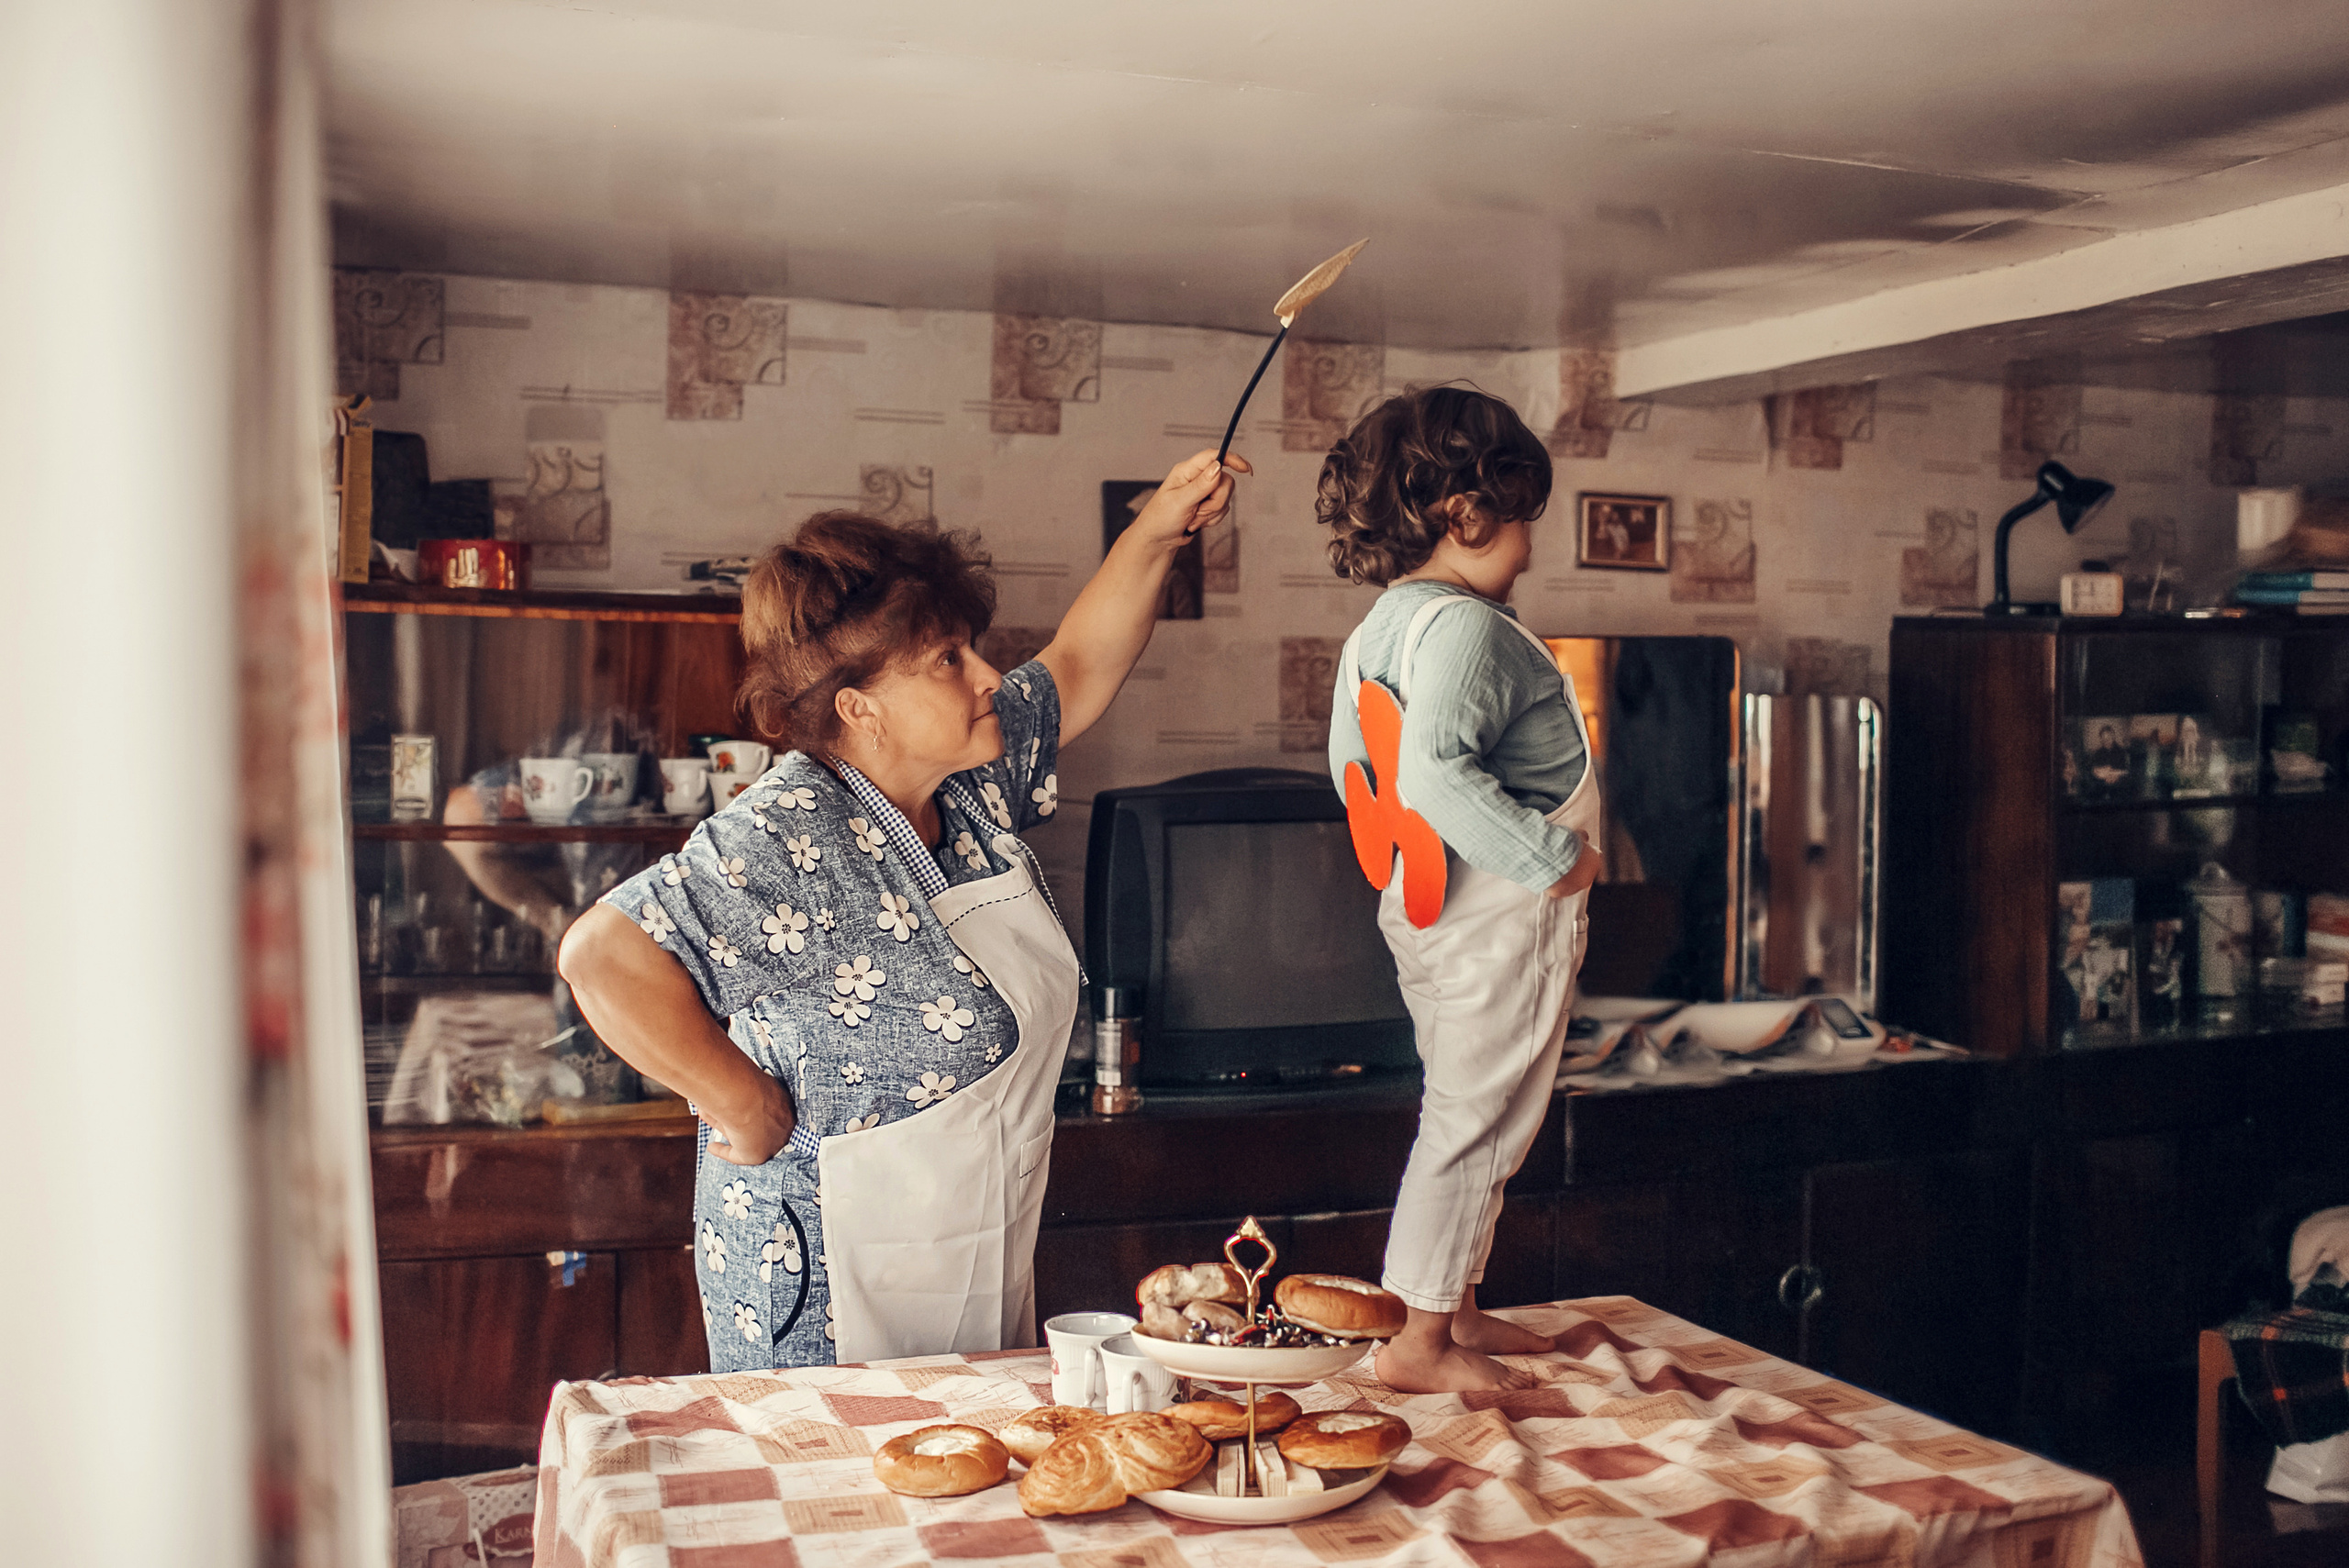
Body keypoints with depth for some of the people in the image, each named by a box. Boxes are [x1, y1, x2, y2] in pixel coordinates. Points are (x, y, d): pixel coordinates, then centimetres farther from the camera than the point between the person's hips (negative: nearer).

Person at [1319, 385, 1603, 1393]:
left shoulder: (1381, 624, 9)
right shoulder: (1466, 627, -21)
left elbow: (1353, 762, 18)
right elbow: (1436, 772, -34)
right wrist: (1550, 857, -26)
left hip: (1431, 905, 10)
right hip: (1505, 917, -10)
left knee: (1467, 1117, 19)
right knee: (1477, 1121, -1)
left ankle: (1458, 1312, 30)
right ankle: (1419, 1344, 7)